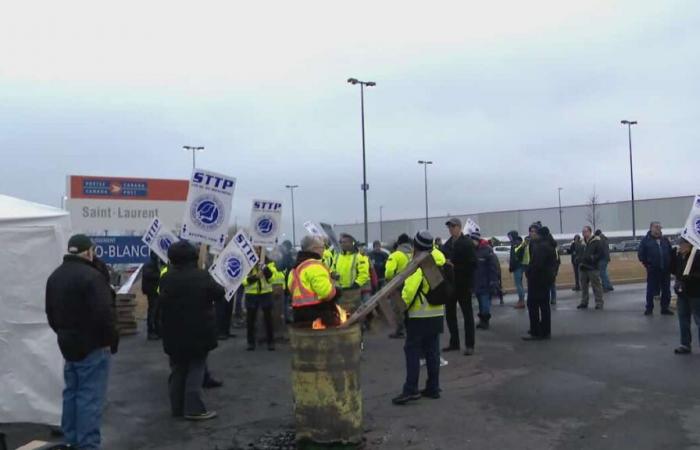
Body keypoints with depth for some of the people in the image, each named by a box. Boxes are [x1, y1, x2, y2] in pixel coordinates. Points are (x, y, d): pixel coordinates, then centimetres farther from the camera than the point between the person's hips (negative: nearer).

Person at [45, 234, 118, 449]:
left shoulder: (55, 276, 11)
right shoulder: (91, 276, -19)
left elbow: (51, 312, 17)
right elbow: (103, 314, -24)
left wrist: (63, 334, 21)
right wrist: (111, 340, -12)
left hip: (68, 344, 9)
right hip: (92, 346, -9)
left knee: (71, 392, 18)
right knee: (90, 396, -4)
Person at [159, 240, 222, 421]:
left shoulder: (166, 278, -5)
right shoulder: (202, 276, -14)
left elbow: (162, 301, 3)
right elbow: (219, 294, -5)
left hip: (174, 332, 3)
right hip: (199, 331, -3)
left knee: (178, 369, 15)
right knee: (196, 368, 4)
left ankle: (177, 407, 21)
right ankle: (193, 408, 0)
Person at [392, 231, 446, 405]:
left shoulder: (417, 266, -17)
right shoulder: (438, 263, 4)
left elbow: (409, 289, -23)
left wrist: (402, 306, -10)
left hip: (418, 316, -7)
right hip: (436, 314, 7)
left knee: (412, 352, -2)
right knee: (432, 351, 12)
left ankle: (411, 390, -4)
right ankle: (433, 388, 17)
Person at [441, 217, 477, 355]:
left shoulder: (467, 243, -9)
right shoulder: (447, 244, 11)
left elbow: (472, 264, -17)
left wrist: (455, 267, -21)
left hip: (463, 284, -7)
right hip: (450, 284, 7)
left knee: (467, 314, 3)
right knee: (449, 313, 12)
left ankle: (469, 345, 9)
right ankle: (454, 342, 23)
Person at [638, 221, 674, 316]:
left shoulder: (665, 239, 10)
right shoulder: (646, 240, -2)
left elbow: (671, 252, 14)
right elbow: (641, 254, -2)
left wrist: (669, 265, 4)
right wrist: (647, 264, -6)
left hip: (665, 270, 4)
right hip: (653, 271, -4)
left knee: (666, 291, 7)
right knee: (651, 290, 1)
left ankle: (665, 308, 18)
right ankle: (649, 308, 12)